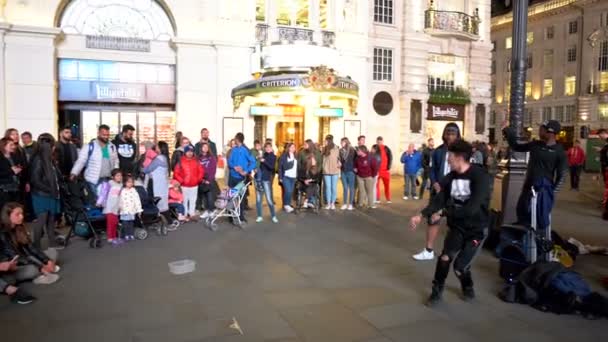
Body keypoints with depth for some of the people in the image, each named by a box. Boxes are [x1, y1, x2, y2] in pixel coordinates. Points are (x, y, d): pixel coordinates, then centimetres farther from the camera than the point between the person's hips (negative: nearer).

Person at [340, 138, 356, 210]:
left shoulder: (352, 150, -7)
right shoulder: (341, 151, 5)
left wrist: (355, 167, -8)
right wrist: (339, 163, -6)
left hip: (350, 171, -4)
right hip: (343, 171, 4)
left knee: (351, 188, 4)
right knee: (345, 188, 8)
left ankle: (351, 204, 10)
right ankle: (345, 204, 14)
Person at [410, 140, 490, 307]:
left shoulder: (479, 176, -21)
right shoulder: (451, 177, -1)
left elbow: (471, 208, -29)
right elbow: (439, 199, -6)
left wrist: (443, 213, -26)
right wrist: (421, 215, -20)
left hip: (476, 229, -4)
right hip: (457, 226, 4)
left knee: (460, 266, -7)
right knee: (445, 257, -15)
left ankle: (468, 287, 28)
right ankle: (437, 291, 9)